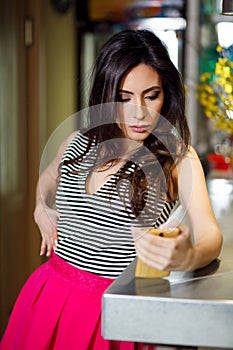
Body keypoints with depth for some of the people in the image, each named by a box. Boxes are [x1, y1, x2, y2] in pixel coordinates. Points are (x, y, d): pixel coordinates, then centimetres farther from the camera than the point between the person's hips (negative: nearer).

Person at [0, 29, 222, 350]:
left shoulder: (178, 158, -11)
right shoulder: (78, 144, 1)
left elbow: (210, 233, -26)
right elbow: (49, 177, 26)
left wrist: (188, 258, -47)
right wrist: (42, 209, 6)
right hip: (51, 296, 4)